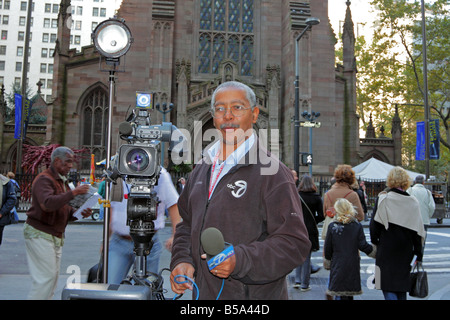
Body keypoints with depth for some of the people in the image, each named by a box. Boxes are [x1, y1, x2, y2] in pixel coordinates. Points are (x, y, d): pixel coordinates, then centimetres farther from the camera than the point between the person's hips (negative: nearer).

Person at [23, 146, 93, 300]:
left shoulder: (63, 181, 17)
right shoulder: (44, 179, -14)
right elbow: (48, 204, -31)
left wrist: (79, 213, 0)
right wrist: (73, 193, -31)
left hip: (56, 236, 9)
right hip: (39, 234, -9)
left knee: (54, 276, 11)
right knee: (47, 276, -8)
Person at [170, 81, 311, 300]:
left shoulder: (271, 173, -12)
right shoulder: (202, 170, 9)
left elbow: (294, 243, -17)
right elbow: (187, 225, 17)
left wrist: (240, 261, -28)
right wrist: (182, 260, 0)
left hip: (254, 293, -5)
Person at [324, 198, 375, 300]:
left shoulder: (332, 226, -7)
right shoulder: (357, 226, -4)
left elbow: (327, 248, -2)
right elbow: (363, 245, -5)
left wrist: (327, 261, 13)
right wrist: (375, 251, 13)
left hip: (338, 266, -2)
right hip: (353, 265, 2)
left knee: (339, 293, 1)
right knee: (350, 293, 15)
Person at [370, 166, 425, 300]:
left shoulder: (383, 199, -10)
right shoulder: (413, 202, -2)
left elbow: (374, 225, -9)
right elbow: (418, 231, 1)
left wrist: (374, 242, 6)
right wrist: (418, 254, 8)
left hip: (386, 250, -4)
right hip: (405, 251, 4)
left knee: (388, 287, 0)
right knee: (402, 284, 17)